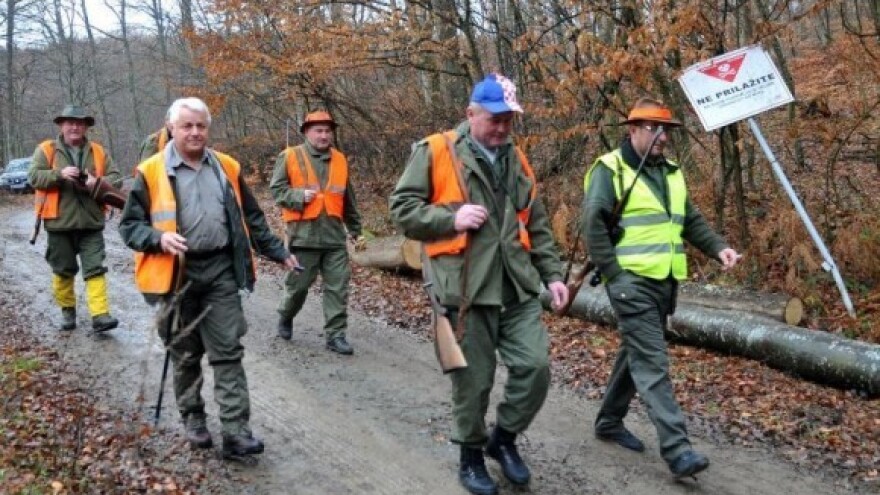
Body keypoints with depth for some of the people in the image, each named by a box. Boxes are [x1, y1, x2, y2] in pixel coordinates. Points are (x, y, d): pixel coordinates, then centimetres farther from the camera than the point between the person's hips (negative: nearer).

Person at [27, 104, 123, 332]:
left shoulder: (98, 151, 7)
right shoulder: (46, 149, 2)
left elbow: (116, 178, 4)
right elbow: (34, 177, -8)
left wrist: (97, 183, -16)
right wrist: (59, 174, -23)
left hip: (91, 222, 1)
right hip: (59, 222, -1)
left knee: (95, 269, -4)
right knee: (63, 270, 11)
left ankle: (100, 315, -8)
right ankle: (67, 310, 27)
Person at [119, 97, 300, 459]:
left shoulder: (227, 168, 9)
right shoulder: (151, 172, -1)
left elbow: (251, 218, 17)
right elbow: (129, 225, 1)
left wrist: (278, 252, 17)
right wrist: (159, 238, -18)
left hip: (221, 270, 2)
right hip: (177, 274, -1)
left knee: (228, 351, -2)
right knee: (186, 354, 11)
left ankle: (235, 431, -2)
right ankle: (193, 418, 28)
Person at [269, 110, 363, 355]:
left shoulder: (339, 160, 13)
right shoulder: (290, 156, -1)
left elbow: (348, 200, 20)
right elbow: (276, 189, -1)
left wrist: (355, 229, 23)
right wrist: (299, 196, -18)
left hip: (334, 234, 4)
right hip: (304, 233, -3)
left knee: (338, 286, 0)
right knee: (298, 283, 8)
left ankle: (335, 334, 6)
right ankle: (285, 317, 35)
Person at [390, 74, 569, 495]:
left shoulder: (516, 159, 15)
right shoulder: (435, 152, -3)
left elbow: (536, 225, 20)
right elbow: (402, 208, -4)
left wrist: (552, 273, 13)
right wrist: (452, 218, -17)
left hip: (517, 288, 5)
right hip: (466, 289, -5)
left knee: (535, 366, -1)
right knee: (472, 381, 4)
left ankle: (503, 438, 25)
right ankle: (471, 457, 27)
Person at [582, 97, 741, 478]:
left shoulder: (671, 172, 17)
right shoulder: (610, 170, -7)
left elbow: (691, 221, 21)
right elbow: (593, 225, -14)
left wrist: (718, 248, 4)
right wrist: (614, 274, -18)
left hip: (664, 282, 8)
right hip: (632, 282, -8)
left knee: (635, 354, 16)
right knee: (652, 362, -11)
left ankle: (609, 421, 32)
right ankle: (676, 449, -13)